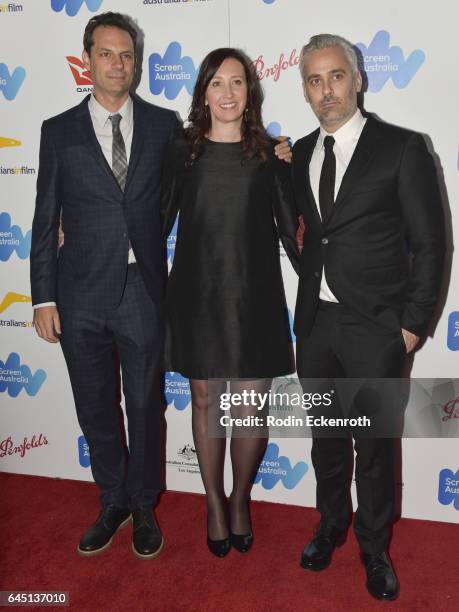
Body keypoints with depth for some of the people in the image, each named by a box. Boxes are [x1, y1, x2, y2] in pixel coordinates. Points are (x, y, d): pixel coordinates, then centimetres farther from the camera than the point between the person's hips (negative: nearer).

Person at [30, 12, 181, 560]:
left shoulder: (163, 125, 3)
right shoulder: (59, 131, 3)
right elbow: (46, 220, 3)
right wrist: (44, 297, -1)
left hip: (143, 292, 0)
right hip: (82, 294, 1)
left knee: (145, 405, 12)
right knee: (95, 409, 13)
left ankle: (143, 507, 33)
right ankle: (113, 502, 36)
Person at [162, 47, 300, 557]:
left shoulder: (270, 155, 3)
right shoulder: (182, 151, 4)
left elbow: (290, 229, 4)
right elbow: (160, 223, 8)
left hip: (254, 297, 0)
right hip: (196, 296, 1)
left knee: (251, 407, 2)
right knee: (205, 400, 9)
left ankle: (240, 499, 30)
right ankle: (214, 504, 30)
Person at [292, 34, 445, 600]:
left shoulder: (402, 148, -7)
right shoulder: (301, 153, 8)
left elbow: (429, 244, -6)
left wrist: (413, 324, -9)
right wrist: (307, 304, 4)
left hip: (375, 327, -4)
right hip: (314, 321, 5)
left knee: (375, 443, 9)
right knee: (325, 436, 18)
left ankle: (373, 547, 33)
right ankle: (331, 524, 42)